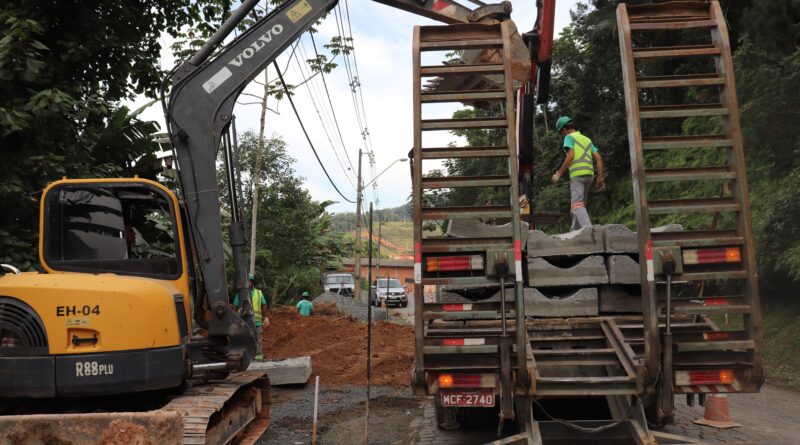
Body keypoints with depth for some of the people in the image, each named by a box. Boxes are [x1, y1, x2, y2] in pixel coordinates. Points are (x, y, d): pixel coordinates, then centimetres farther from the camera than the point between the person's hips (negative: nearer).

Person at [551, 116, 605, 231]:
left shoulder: (569, 137, 5)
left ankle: (588, 229, -33)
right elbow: (599, 158, 15)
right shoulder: (587, 139, 25)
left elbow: (570, 156, -12)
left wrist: (559, 174, -9)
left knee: (577, 204, -15)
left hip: (577, 175, -7)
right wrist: (600, 178, 13)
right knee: (580, 204, 14)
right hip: (589, 175, 7)